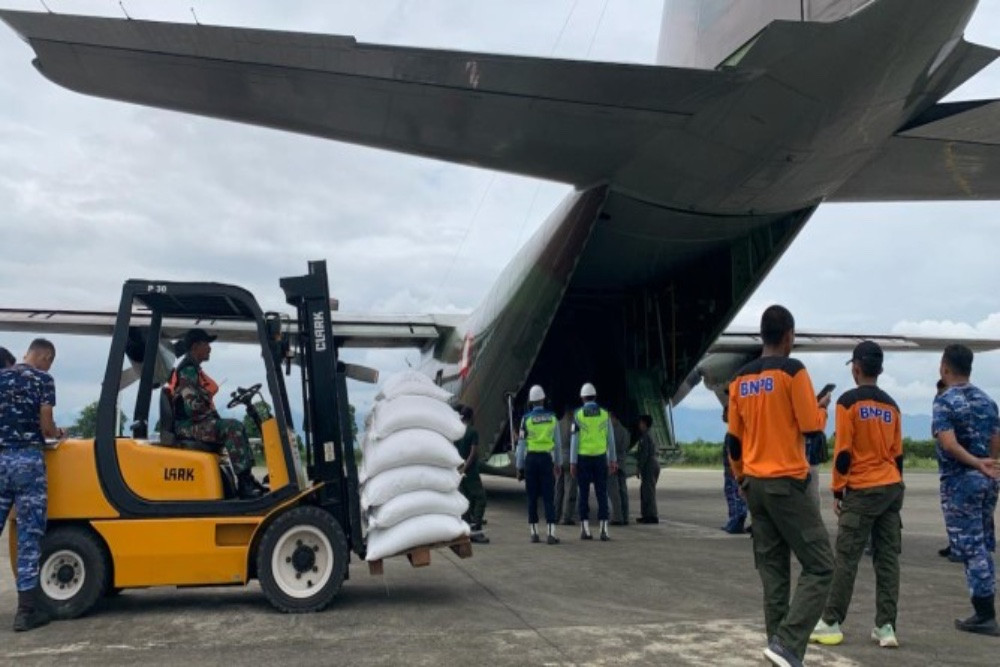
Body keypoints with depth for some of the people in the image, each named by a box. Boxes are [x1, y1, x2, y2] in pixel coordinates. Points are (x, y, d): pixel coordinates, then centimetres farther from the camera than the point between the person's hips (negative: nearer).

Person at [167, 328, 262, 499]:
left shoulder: (194, 369, 19)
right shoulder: (188, 371, -14)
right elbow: (193, 407, -24)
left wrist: (215, 418, 9)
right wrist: (214, 416, -9)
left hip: (197, 423, 11)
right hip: (188, 426, -11)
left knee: (236, 428, 9)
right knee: (233, 427, -24)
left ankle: (248, 480, 3)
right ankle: (244, 484, -24)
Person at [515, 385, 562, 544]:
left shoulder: (526, 419, -3)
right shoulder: (552, 418, 3)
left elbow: (522, 444, -3)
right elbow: (557, 443, 7)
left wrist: (519, 467, 2)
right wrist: (558, 463, 17)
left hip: (531, 459, 0)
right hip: (546, 459, 1)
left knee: (532, 497, 7)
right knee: (548, 497, 1)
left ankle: (534, 533, 9)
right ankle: (551, 534, -5)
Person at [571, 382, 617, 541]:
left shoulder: (578, 415, -4)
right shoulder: (604, 414, 2)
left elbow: (574, 439, -8)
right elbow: (610, 439, 4)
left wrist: (572, 462, -6)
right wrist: (612, 460, 11)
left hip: (583, 458, -1)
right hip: (600, 458, 1)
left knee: (583, 494, 5)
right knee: (602, 494, 2)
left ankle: (585, 529, 3)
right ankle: (603, 530, -4)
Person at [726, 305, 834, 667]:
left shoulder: (740, 379, 9)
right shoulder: (793, 370, -9)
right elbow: (811, 426, -10)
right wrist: (821, 407, 11)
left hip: (754, 485, 7)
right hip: (787, 484, -6)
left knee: (773, 573, 10)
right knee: (820, 566, -1)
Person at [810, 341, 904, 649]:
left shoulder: (848, 401, -9)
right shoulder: (891, 405, 9)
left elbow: (843, 451, -11)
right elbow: (898, 454, 12)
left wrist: (837, 491, -3)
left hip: (862, 491, -6)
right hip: (892, 489, 6)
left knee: (845, 559, -1)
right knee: (888, 559, 7)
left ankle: (831, 624, 4)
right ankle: (886, 627, 9)